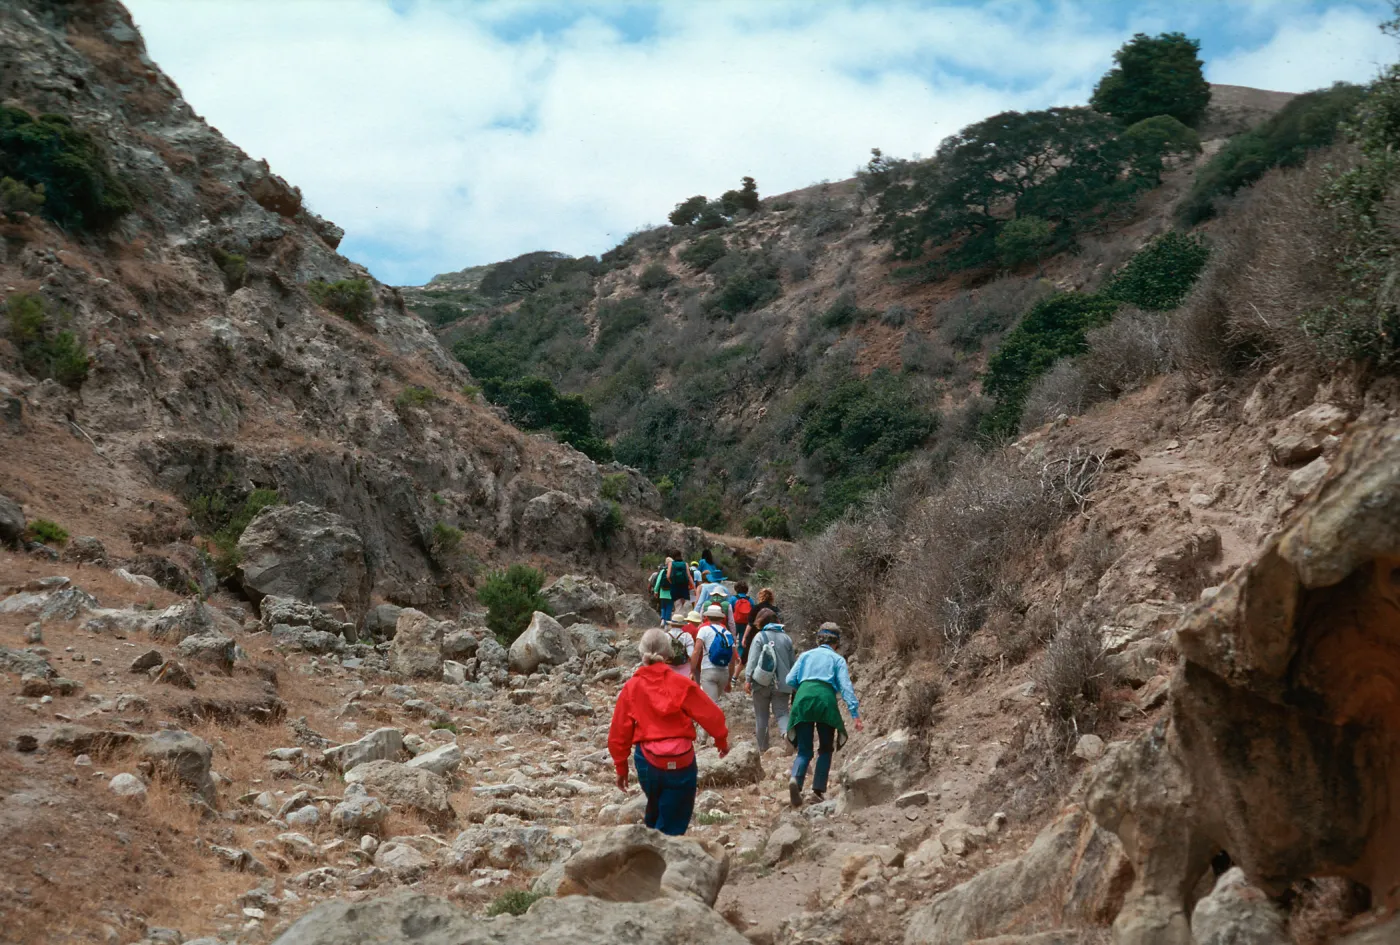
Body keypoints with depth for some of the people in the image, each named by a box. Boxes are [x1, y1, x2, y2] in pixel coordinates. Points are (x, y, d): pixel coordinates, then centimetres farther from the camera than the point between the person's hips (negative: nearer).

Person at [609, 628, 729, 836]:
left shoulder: (631, 688, -3)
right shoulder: (682, 684, -9)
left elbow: (619, 733, 1)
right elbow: (711, 715, -3)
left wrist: (621, 767, 13)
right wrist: (721, 741, 16)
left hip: (647, 761, 3)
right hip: (680, 762, -3)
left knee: (655, 812, 28)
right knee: (672, 826, 8)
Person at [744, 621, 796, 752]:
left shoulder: (760, 636, -2)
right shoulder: (786, 638, 8)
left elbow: (753, 659, -11)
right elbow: (791, 662, 15)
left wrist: (748, 679, -11)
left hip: (761, 683, -2)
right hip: (781, 683, 2)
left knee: (761, 716, 10)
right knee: (781, 713, 2)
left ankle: (763, 747, 16)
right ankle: (787, 731, -29)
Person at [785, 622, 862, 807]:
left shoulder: (805, 655, 22)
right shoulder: (837, 659, 14)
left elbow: (790, 680, 13)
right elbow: (846, 687, 2)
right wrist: (855, 714, -3)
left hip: (802, 699, 2)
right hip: (825, 700, -2)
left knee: (804, 750, 4)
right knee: (825, 749, 15)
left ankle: (796, 778, -24)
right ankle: (819, 789, 6)